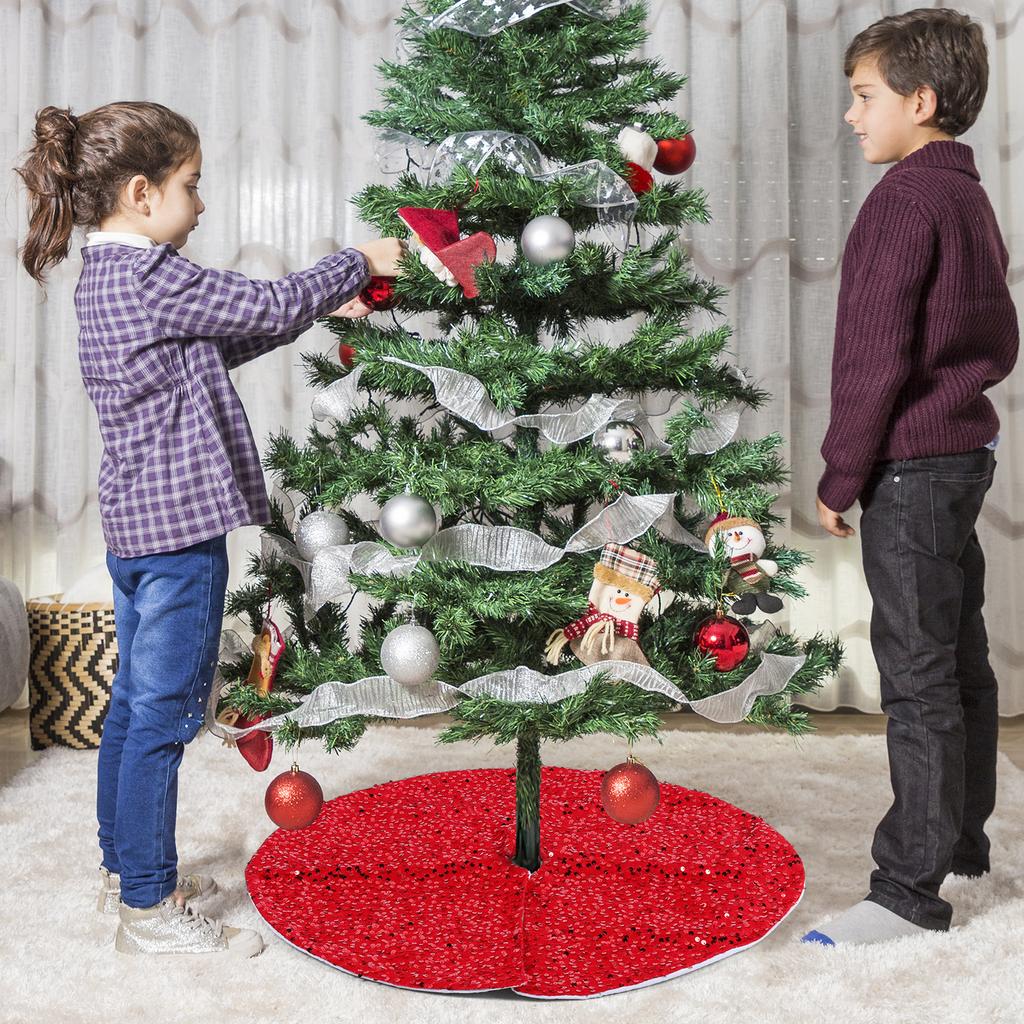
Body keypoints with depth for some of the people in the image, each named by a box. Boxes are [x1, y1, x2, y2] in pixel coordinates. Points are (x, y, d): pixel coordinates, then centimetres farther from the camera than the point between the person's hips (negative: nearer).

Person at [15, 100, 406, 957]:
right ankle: (149, 909, 10)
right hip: (179, 525, -10)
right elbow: (270, 308, -14)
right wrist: (358, 263, 1)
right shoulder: (151, 276, -18)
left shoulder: (105, 276, 13)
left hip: (134, 523, 10)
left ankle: (126, 871, 32)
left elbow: (220, 345, 19)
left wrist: (322, 309, 15)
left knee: (134, 702, 18)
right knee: (165, 712, -2)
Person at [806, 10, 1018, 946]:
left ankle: (911, 889, 4)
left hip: (910, 470, -10)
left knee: (917, 675, -5)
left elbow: (874, 359, -19)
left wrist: (841, 478, -13)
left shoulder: (905, 198, -14)